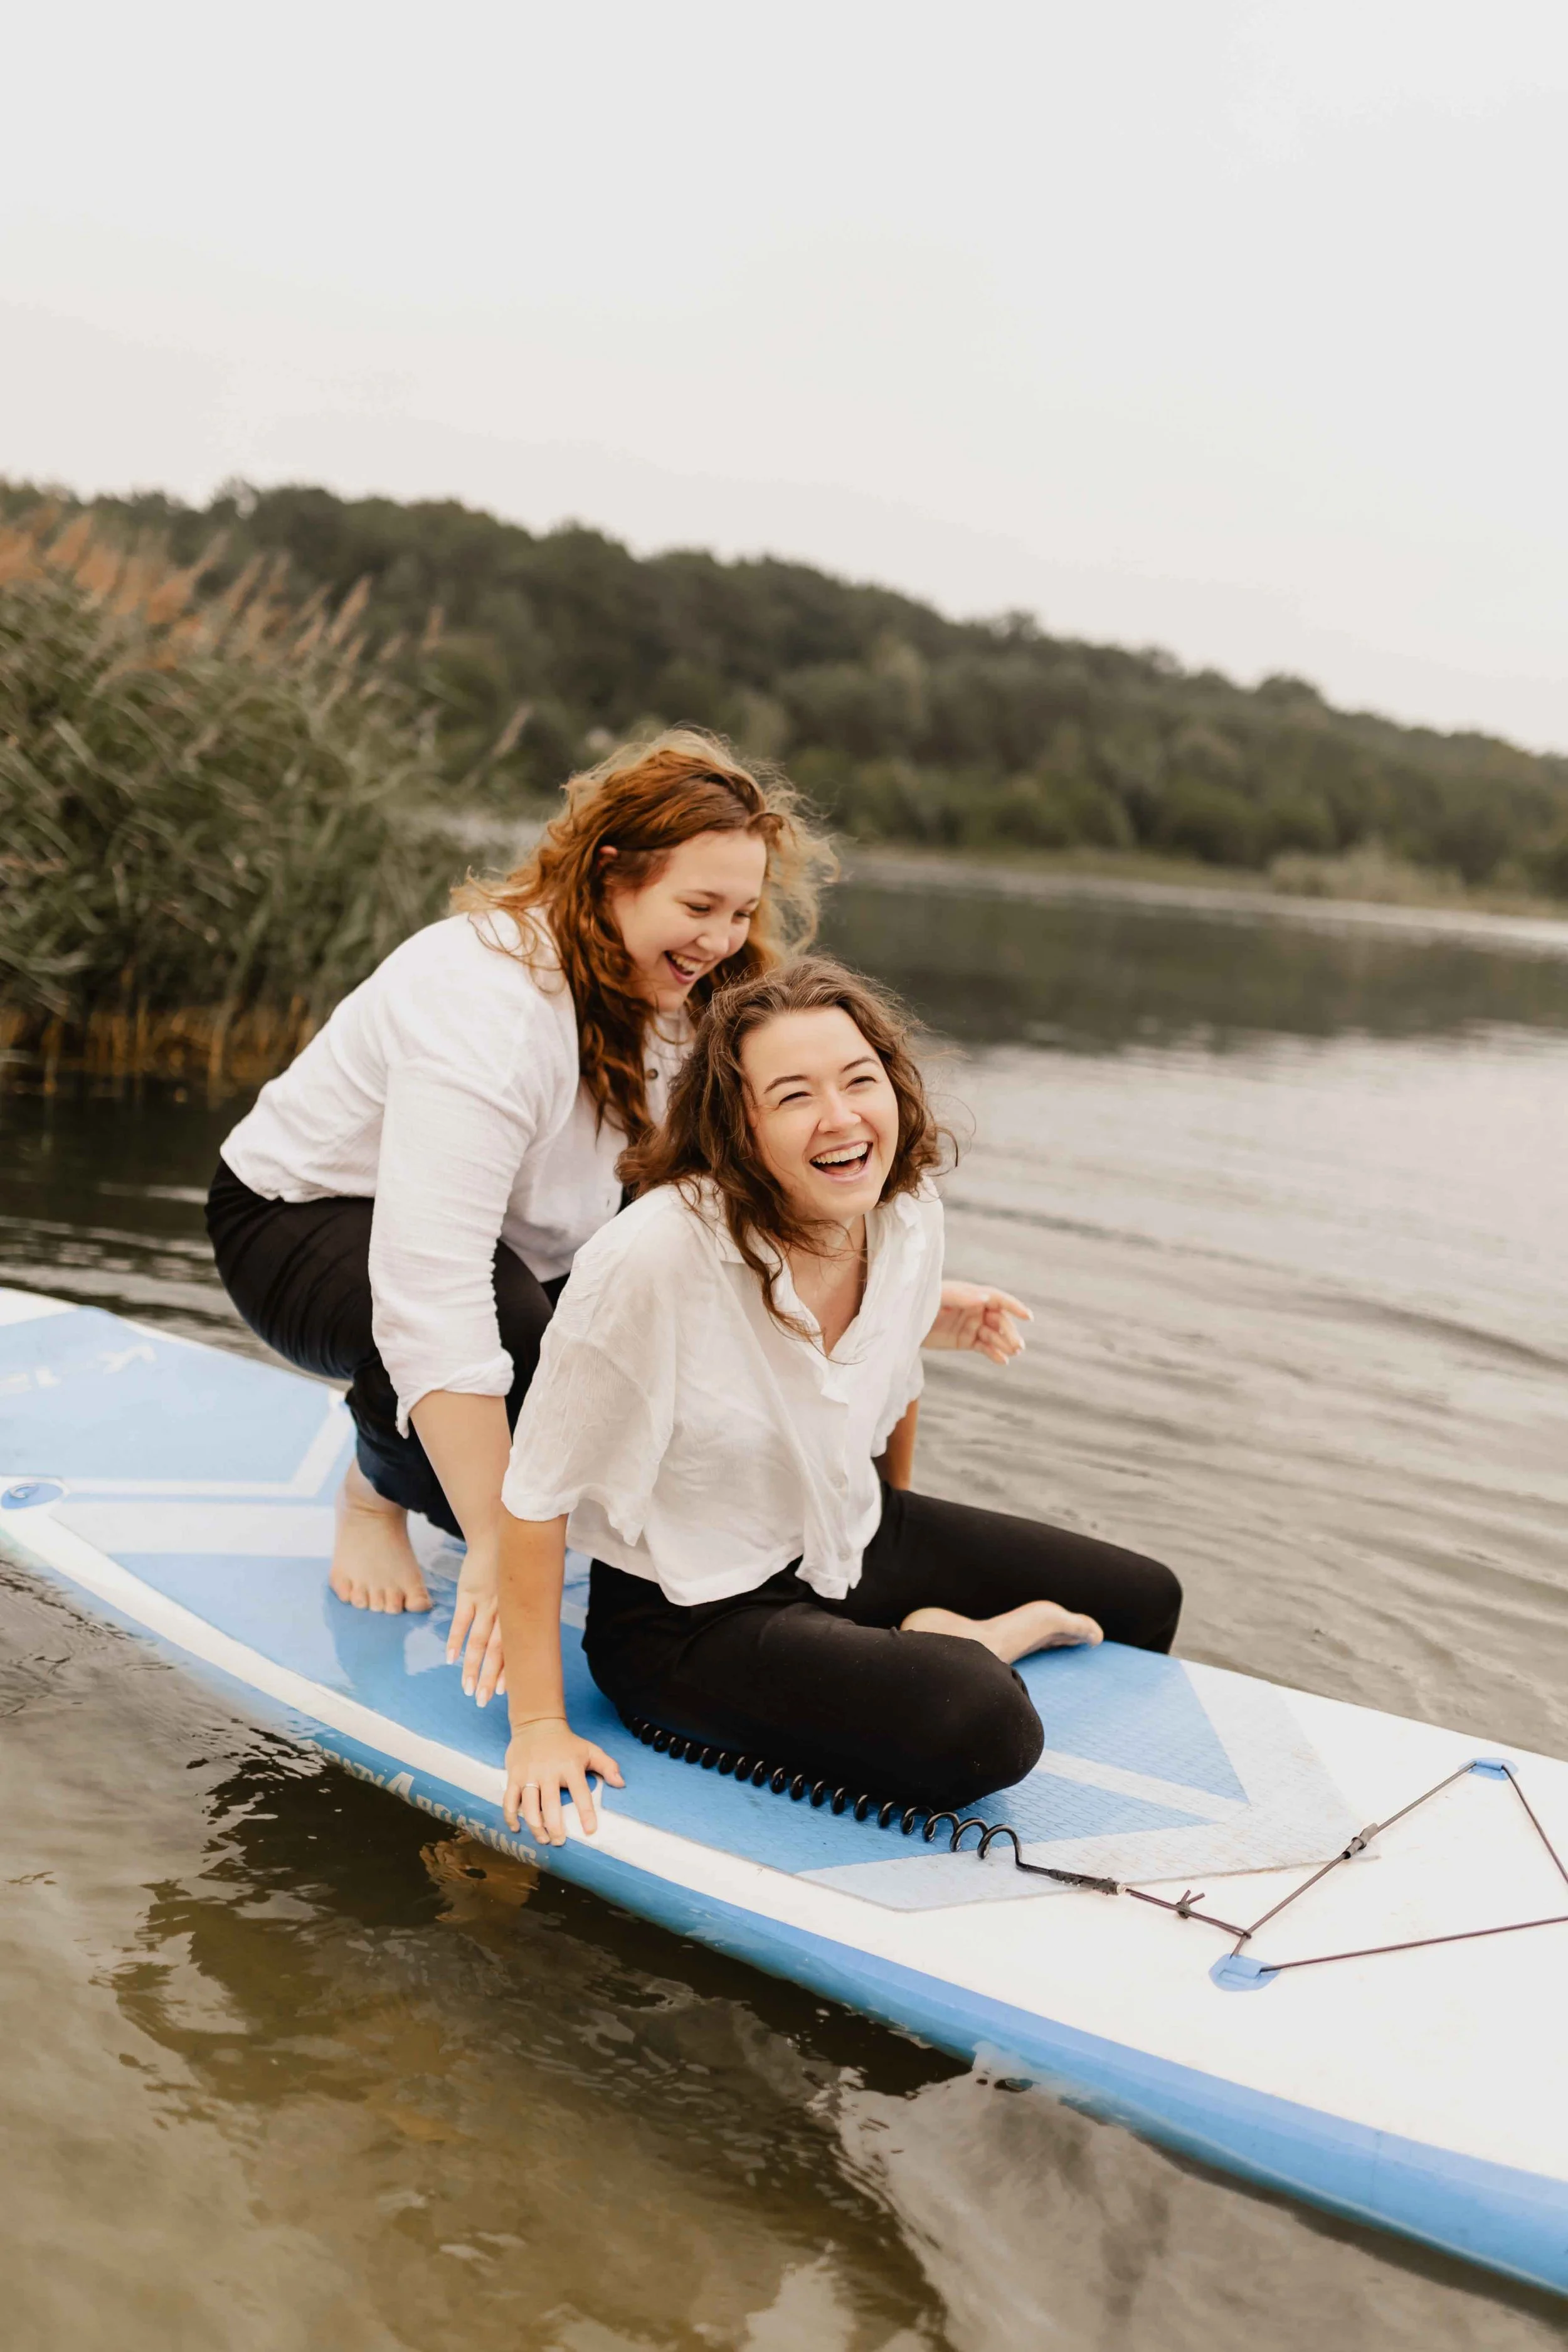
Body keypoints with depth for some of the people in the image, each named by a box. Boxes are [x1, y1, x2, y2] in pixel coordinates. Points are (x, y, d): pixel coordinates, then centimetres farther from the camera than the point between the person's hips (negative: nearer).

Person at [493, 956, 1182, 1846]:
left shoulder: (910, 1212, -11)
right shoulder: (658, 1257, -32)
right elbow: (535, 1494, -25)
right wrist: (539, 1727, -21)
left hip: (856, 1538, 7)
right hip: (693, 1610, -7)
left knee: (1147, 1601, 14)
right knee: (981, 1732, -29)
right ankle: (965, 1650, 1)